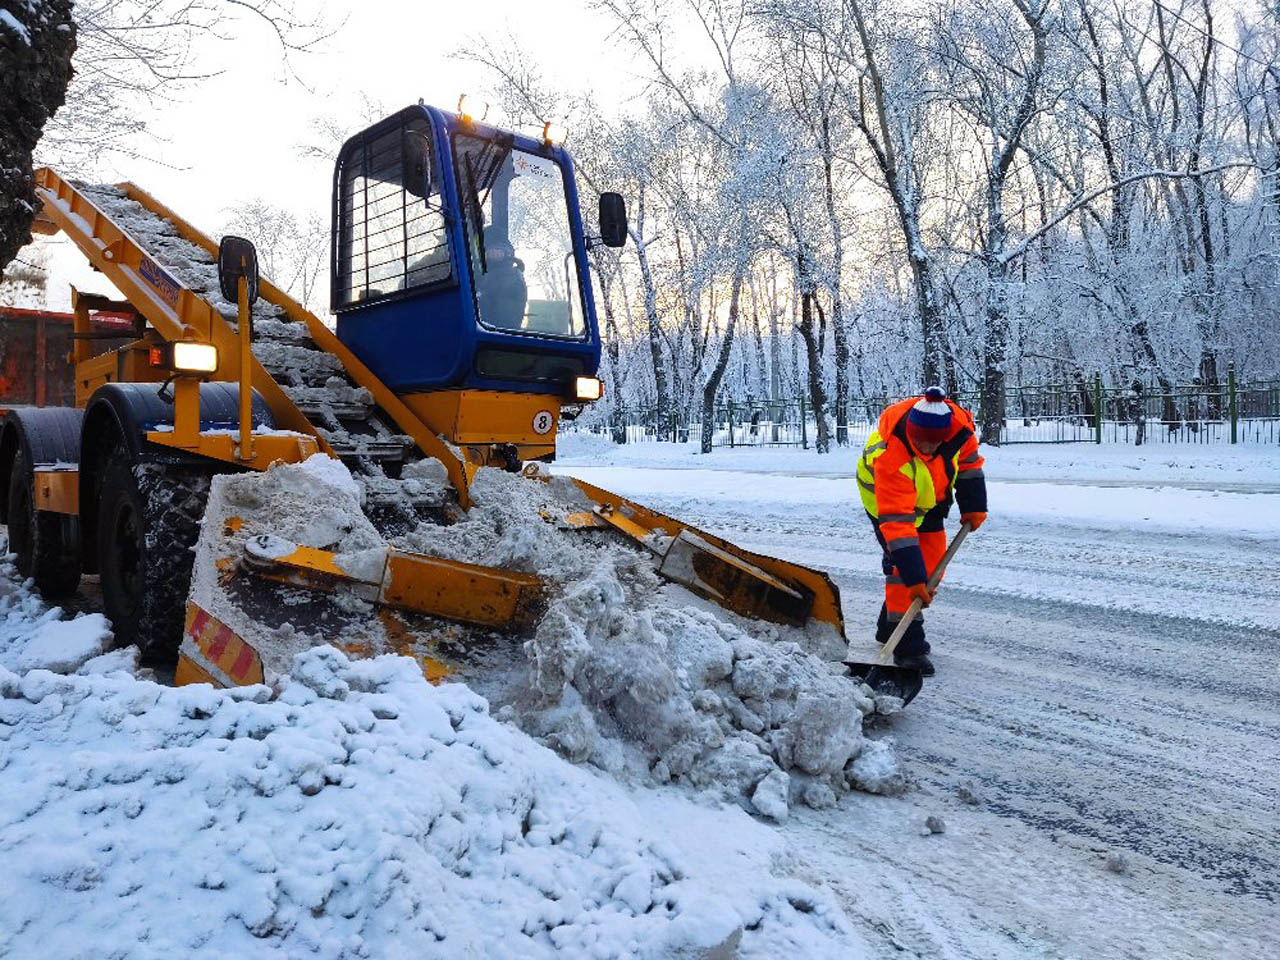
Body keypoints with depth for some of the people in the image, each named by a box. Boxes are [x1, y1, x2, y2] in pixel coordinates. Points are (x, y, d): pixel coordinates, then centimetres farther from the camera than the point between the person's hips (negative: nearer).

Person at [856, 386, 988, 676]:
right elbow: (896, 521, -43)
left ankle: (890, 629, 21)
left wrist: (973, 506, -2)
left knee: (933, 563, 7)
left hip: (928, 497, 6)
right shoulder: (891, 458, -43)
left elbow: (968, 459, -4)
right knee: (902, 563, -19)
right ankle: (907, 647, -9)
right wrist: (914, 577, -44)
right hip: (884, 498, -6)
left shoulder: (959, 423, -29)